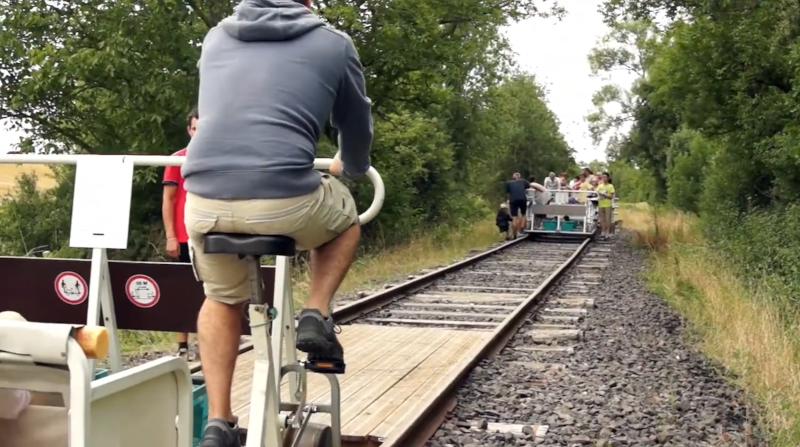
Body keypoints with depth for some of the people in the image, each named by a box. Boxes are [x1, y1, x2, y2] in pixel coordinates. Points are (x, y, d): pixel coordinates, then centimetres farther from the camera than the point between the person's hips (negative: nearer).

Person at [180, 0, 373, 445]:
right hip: (285, 197, -3)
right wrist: (351, 168, 47)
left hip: (204, 198, 4)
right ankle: (316, 317, 13)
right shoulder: (332, 43, 13)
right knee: (345, 219, 31)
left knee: (223, 299, 30)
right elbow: (357, 125, 25)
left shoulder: (217, 36, 22)